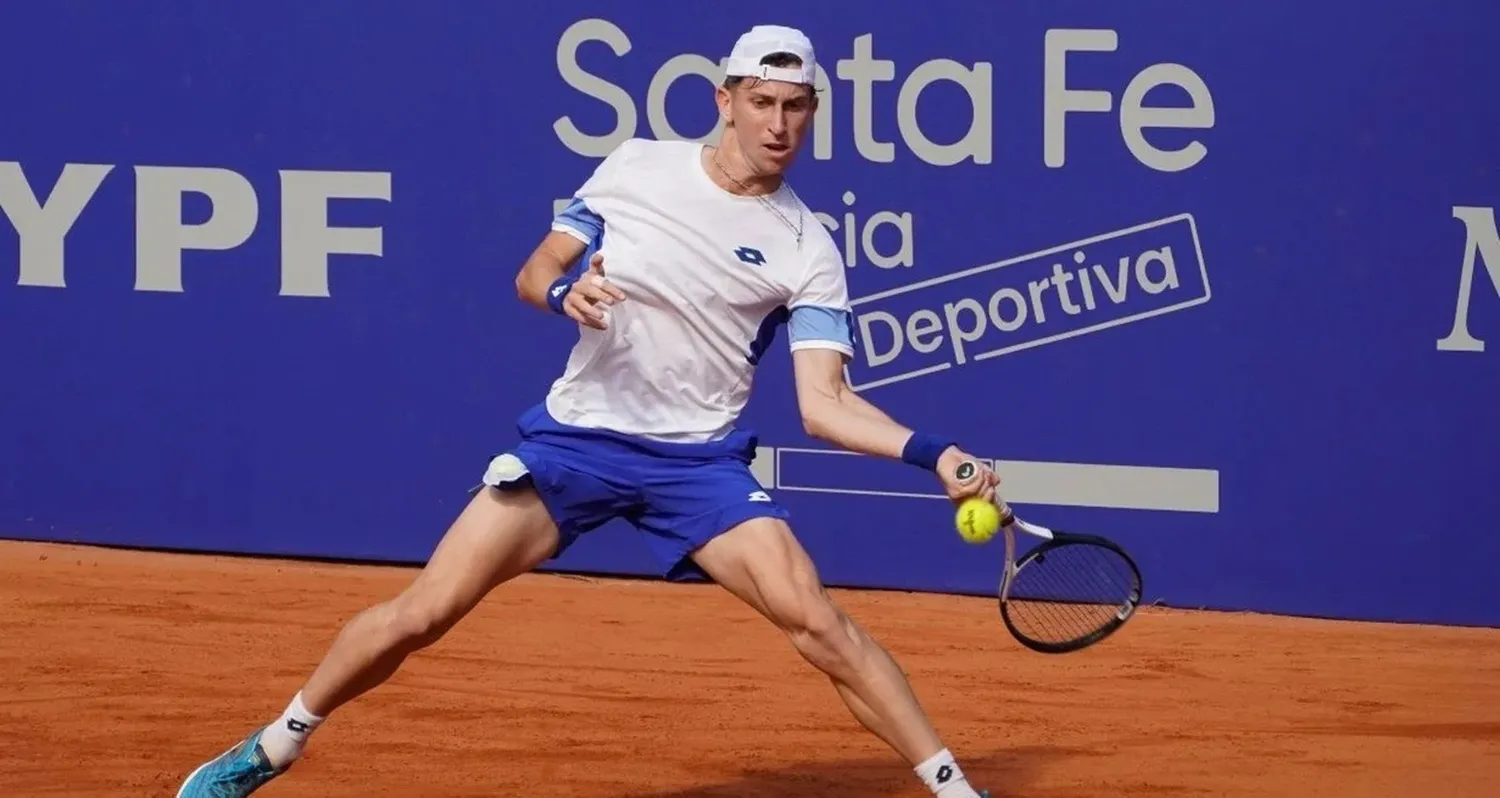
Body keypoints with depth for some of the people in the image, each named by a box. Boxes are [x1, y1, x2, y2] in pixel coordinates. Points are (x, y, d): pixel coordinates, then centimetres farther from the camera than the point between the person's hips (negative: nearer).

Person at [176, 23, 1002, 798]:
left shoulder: (807, 251, -5)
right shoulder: (636, 168, 0)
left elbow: (825, 404, -10)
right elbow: (532, 273, 6)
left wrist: (933, 453, -25)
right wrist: (564, 293, -19)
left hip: (699, 460, -1)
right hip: (575, 436, 1)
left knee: (815, 619, -20)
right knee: (421, 613, -4)